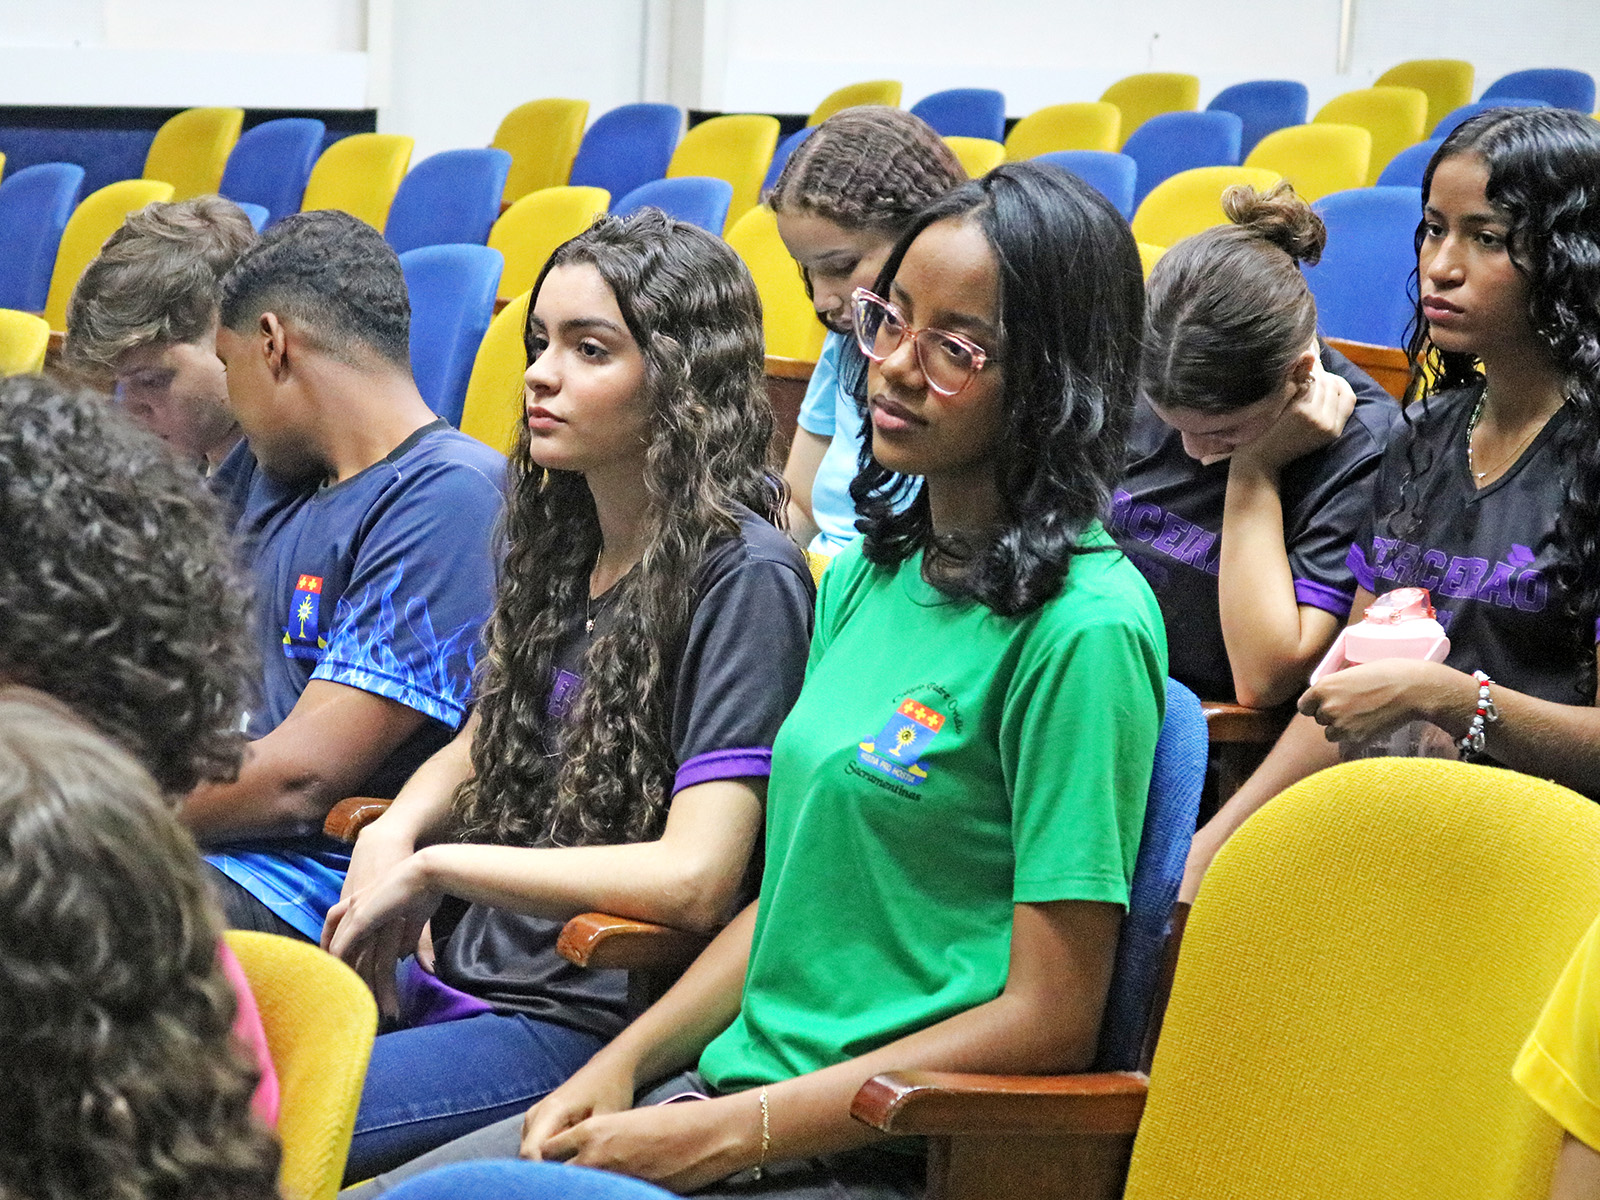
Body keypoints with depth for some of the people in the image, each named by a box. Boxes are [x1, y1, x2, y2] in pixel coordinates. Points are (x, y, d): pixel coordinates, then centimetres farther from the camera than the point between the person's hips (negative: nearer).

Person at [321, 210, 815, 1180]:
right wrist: (393, 836, 1)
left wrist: (435, 865, -14)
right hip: (468, 977, 8)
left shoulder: (744, 576, -14)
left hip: (586, 1020, -8)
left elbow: (693, 879, -22)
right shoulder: (564, 540, 12)